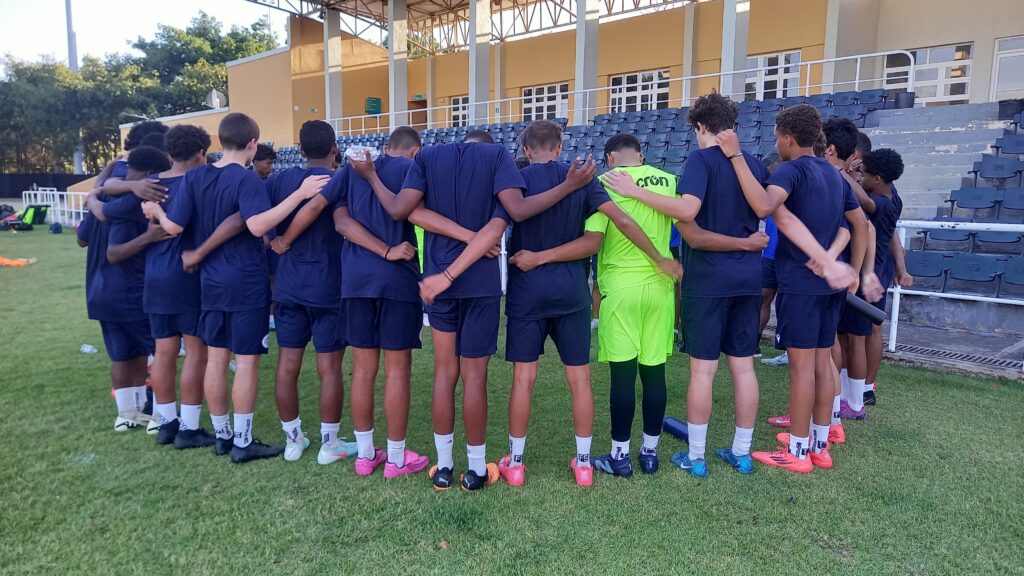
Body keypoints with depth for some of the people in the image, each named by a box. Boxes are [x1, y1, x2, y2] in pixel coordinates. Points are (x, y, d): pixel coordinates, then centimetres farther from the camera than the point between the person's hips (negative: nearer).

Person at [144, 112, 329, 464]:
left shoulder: (194, 177, 4)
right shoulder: (246, 179, -13)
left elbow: (174, 227, 2)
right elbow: (257, 225, -30)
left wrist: (156, 212, 23)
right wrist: (300, 194, -31)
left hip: (211, 282, 7)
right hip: (247, 283, -6)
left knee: (216, 359, 13)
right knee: (247, 361, 1)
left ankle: (222, 435, 26)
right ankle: (242, 442, 9)